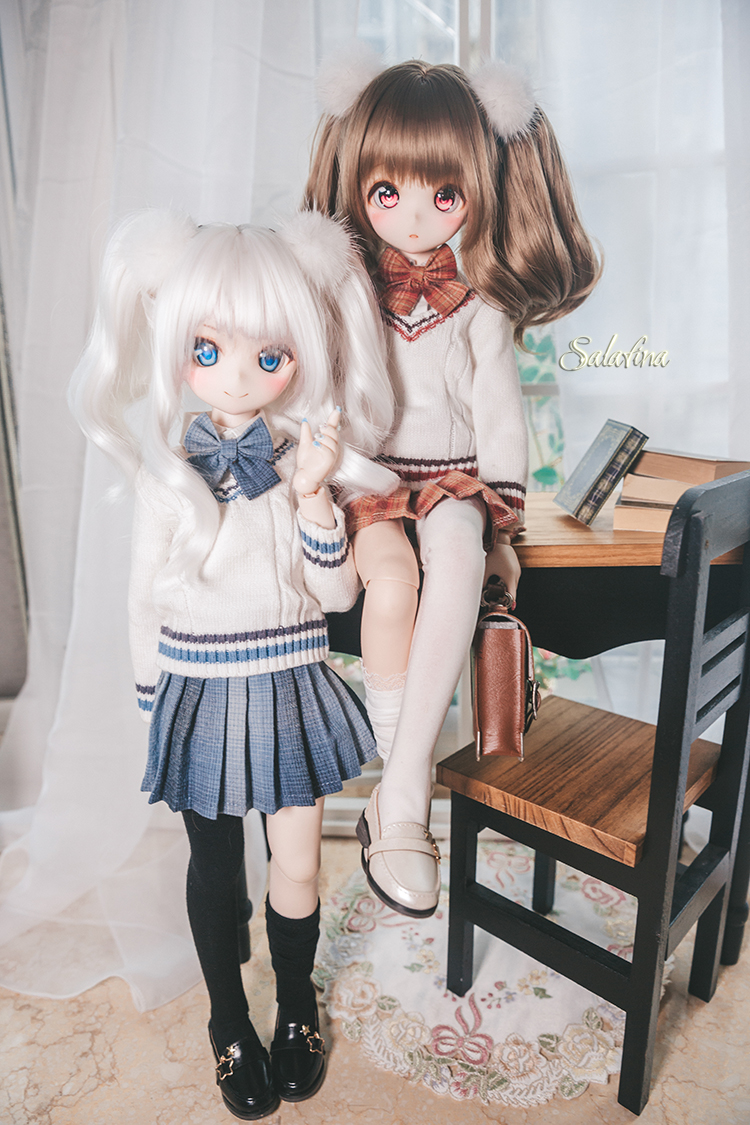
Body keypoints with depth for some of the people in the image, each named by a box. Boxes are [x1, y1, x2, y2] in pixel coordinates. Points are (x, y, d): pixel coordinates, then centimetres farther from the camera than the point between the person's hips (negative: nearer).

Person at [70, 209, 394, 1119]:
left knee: (297, 868, 13)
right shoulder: (167, 472, -7)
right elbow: (145, 593, 2)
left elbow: (338, 595, -8)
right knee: (214, 868, 17)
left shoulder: (305, 462, -5)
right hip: (199, 692, 0)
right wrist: (150, 693, 7)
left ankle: (296, 1011, 43)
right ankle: (230, 1026, 44)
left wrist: (313, 499, -21)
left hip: (290, 688, 1)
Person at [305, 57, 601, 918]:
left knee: (456, 560, -33)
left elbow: (500, 419, 5)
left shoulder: (480, 312, 5)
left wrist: (500, 527, 0)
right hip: (368, 478, 0)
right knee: (391, 574, -31)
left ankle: (398, 795, -27)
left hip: (453, 480, 0)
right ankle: (408, 788, -16)